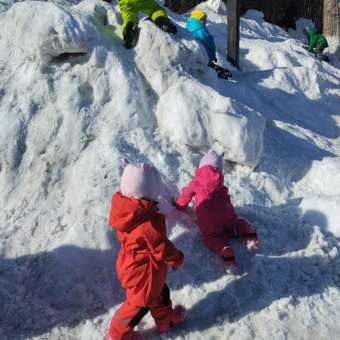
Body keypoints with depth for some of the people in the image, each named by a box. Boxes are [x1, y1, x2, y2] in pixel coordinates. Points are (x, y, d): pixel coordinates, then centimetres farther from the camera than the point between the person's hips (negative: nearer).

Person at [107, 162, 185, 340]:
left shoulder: (125, 206, -12)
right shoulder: (150, 223, -37)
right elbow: (162, 247, -24)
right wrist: (177, 258, -4)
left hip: (129, 263, 8)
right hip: (144, 271, -8)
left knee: (159, 291, 28)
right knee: (140, 302, 15)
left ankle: (166, 319, 50)